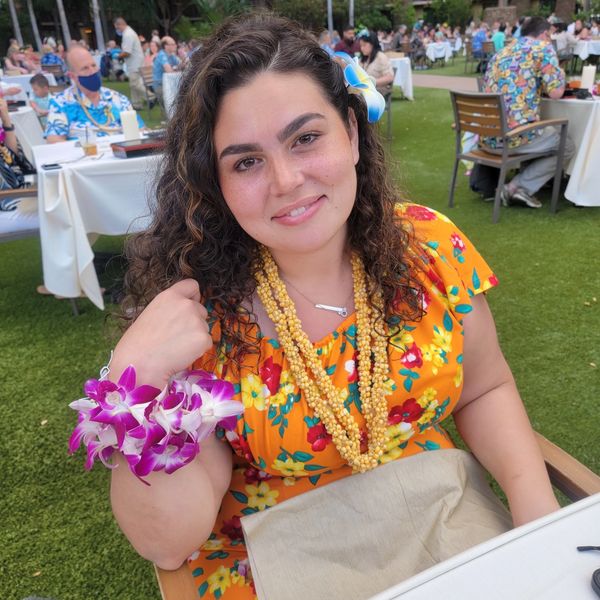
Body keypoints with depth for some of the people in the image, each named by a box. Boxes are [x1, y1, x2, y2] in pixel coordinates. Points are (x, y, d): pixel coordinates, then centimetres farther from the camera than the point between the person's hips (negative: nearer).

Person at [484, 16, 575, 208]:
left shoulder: (500, 53, 22)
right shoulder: (543, 48, 2)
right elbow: (555, 92, -4)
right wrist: (560, 72, 17)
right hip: (514, 134, -7)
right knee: (567, 147, 19)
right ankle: (517, 187, 3)